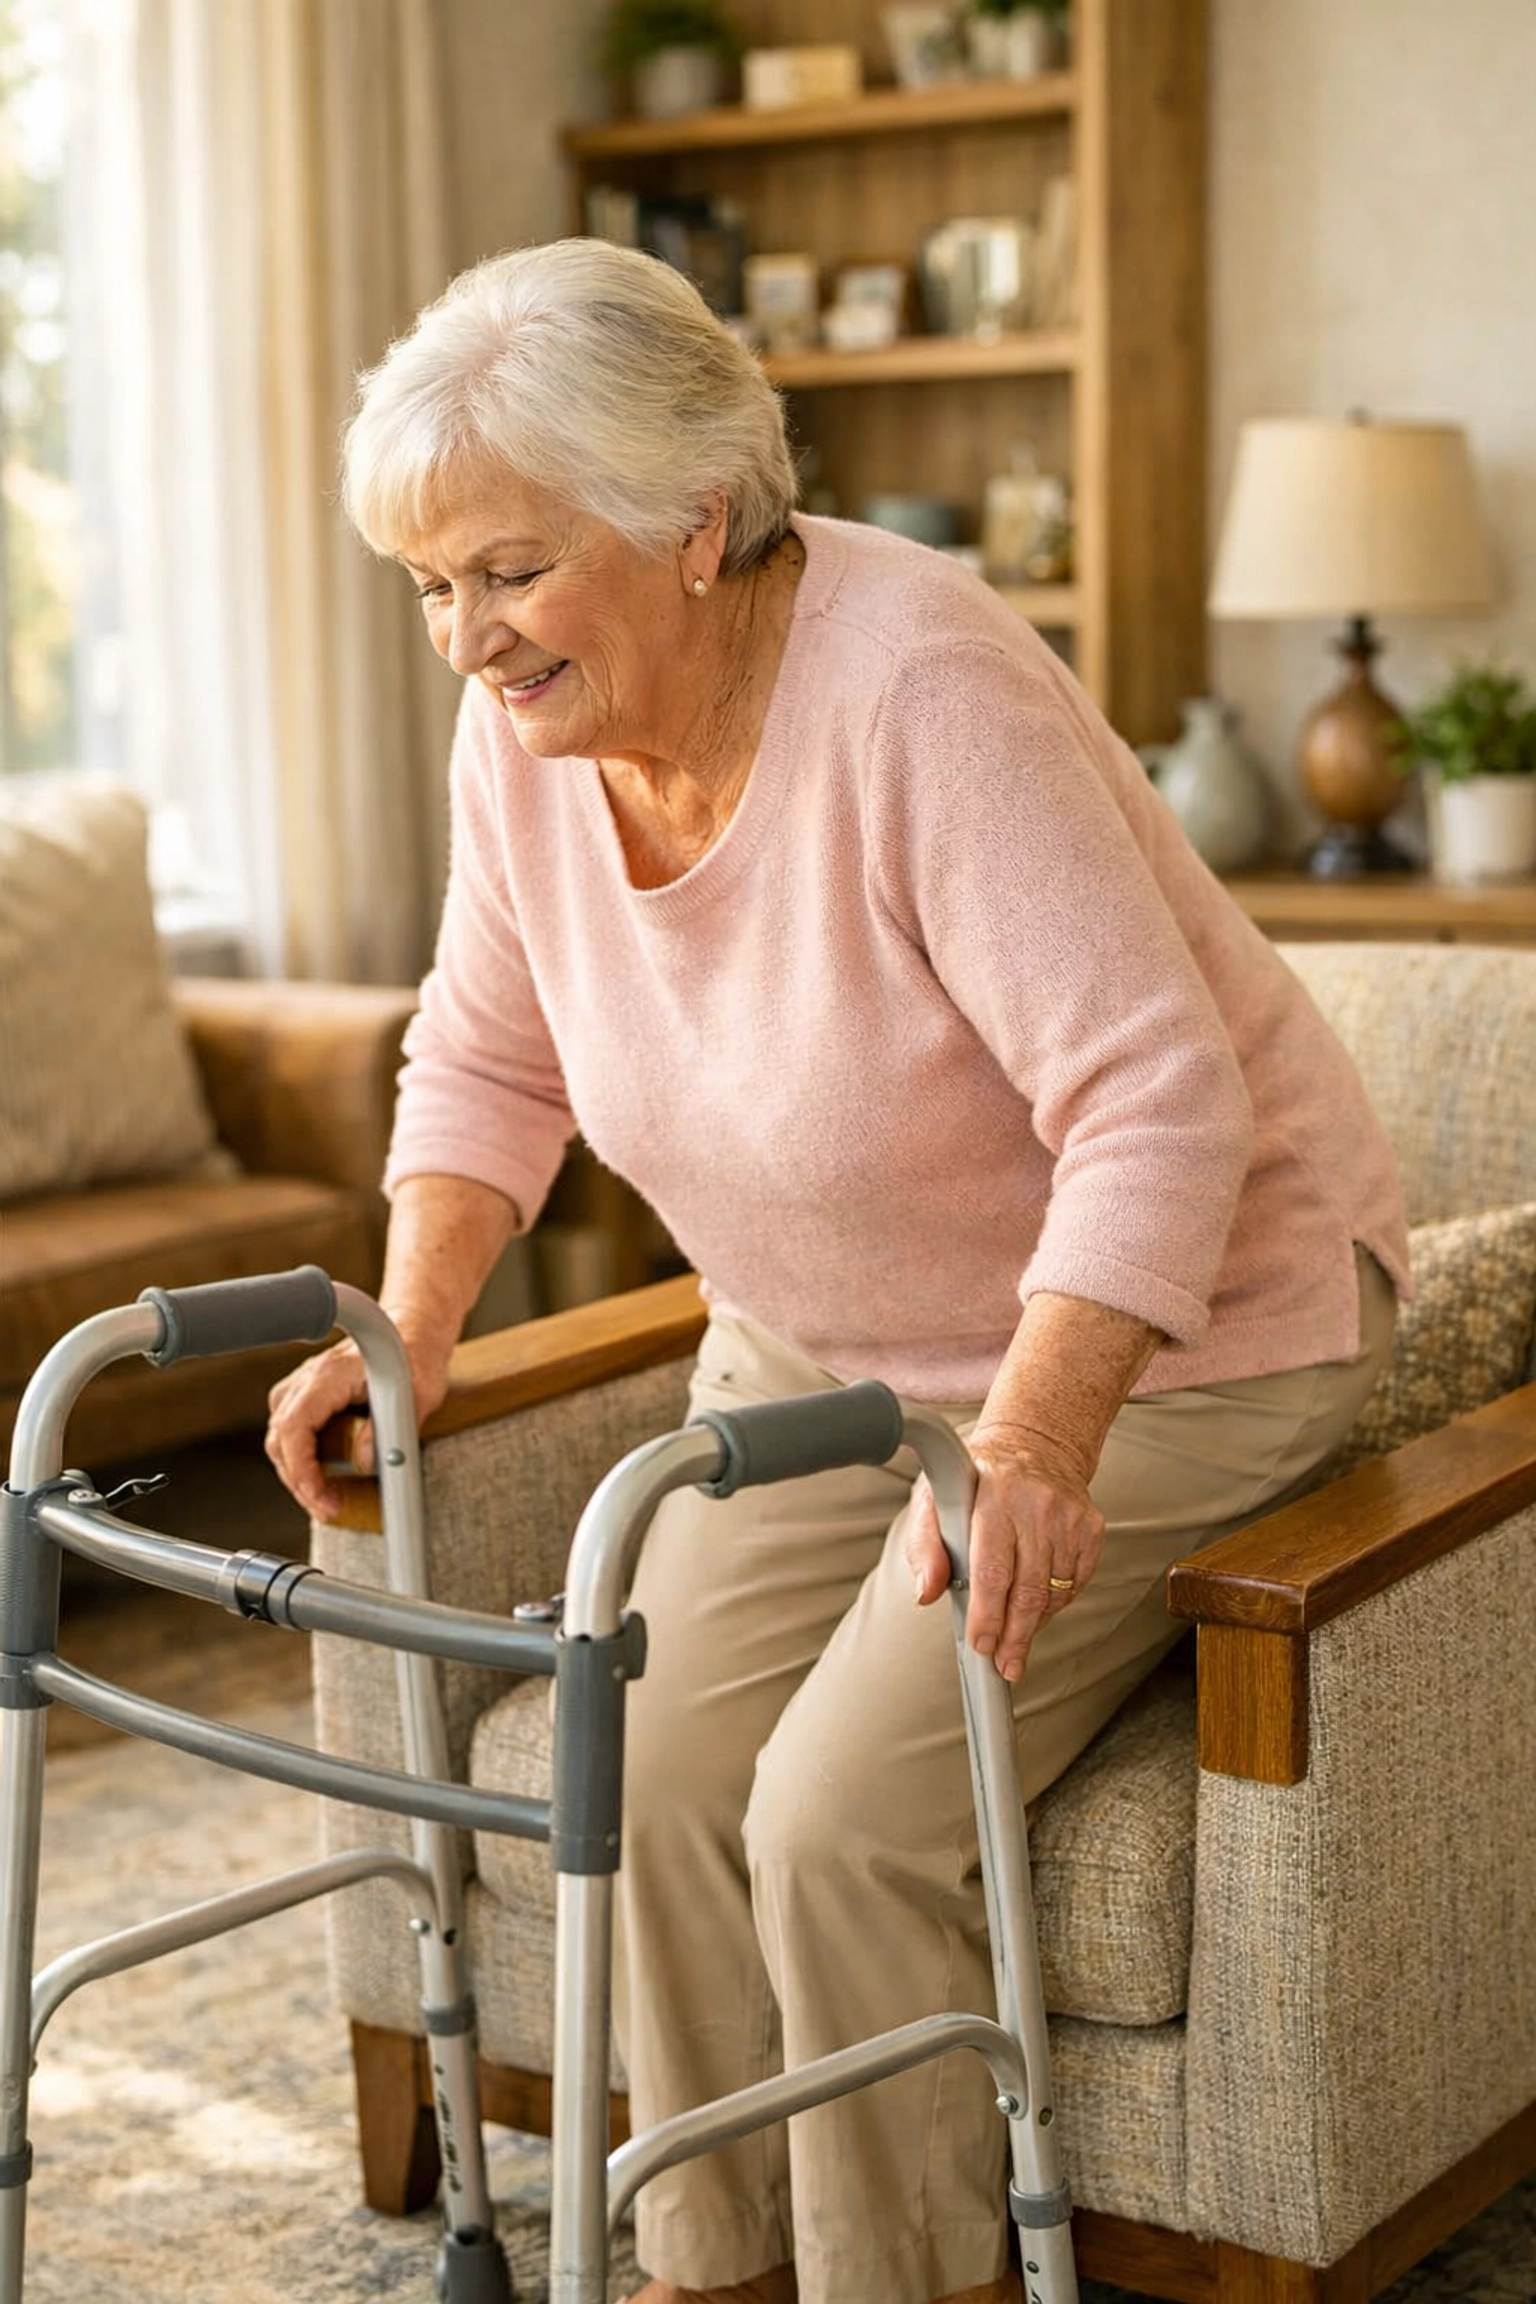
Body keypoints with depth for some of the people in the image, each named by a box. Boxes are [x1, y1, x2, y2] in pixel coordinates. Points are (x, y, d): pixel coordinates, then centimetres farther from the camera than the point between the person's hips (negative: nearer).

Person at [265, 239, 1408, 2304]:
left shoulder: (920, 688, -30)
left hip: (1166, 1334, -6)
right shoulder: (525, 730, -8)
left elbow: (1158, 1106, -34)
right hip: (817, 1340, 7)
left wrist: (1036, 1440, -44)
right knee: (661, 1773, -5)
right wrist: (410, 1324, -7)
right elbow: (489, 1061, 7)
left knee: (850, 1813, -16)